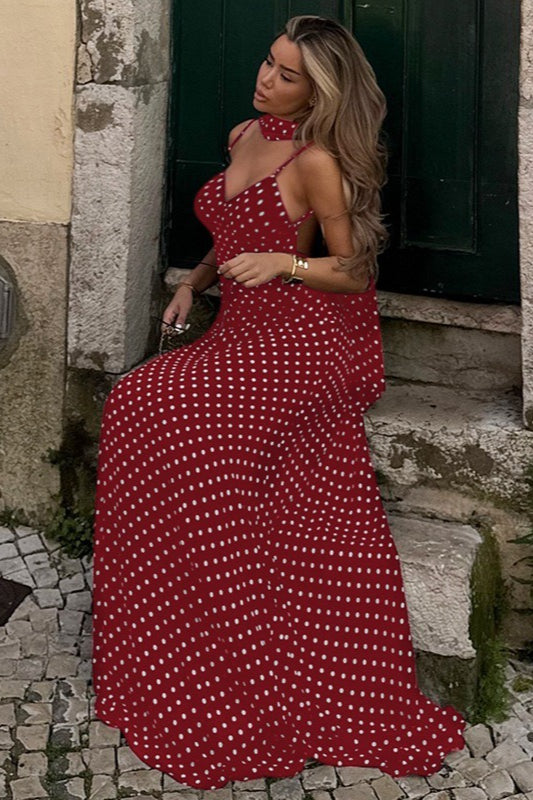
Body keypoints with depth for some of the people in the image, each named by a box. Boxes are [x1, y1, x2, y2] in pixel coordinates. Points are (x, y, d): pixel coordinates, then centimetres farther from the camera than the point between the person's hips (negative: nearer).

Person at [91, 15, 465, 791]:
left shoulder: (317, 161, -9)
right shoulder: (243, 138, 14)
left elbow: (355, 273, -5)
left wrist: (283, 264, -20)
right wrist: (193, 283, 12)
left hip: (295, 342, -8)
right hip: (239, 334, 8)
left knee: (159, 408, -19)